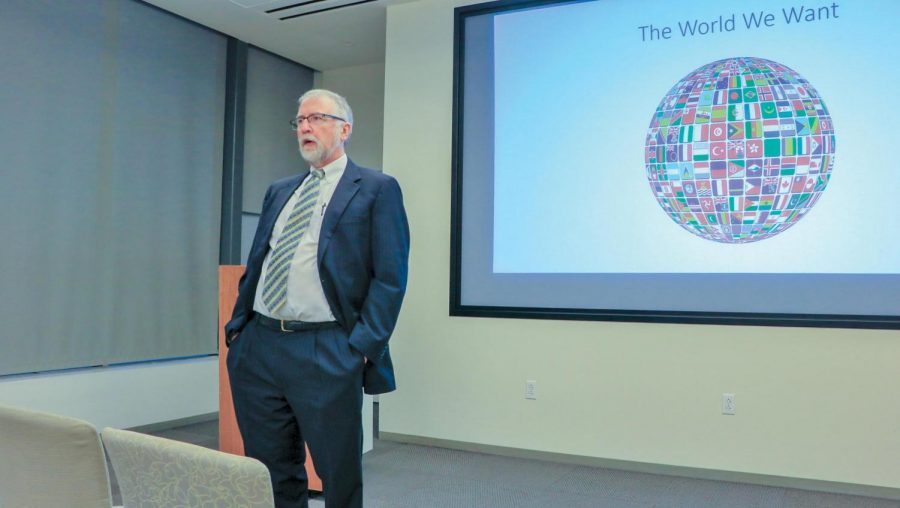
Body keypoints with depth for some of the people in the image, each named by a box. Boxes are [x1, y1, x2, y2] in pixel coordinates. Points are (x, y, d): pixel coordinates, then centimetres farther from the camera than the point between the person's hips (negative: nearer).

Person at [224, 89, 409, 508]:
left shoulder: (376, 189, -2)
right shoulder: (279, 191, 18)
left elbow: (390, 278, -9)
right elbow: (254, 265, 20)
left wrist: (364, 348, -15)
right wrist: (237, 325, 10)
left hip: (326, 354, -6)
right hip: (258, 347, 6)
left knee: (340, 474, 6)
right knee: (268, 472, 15)